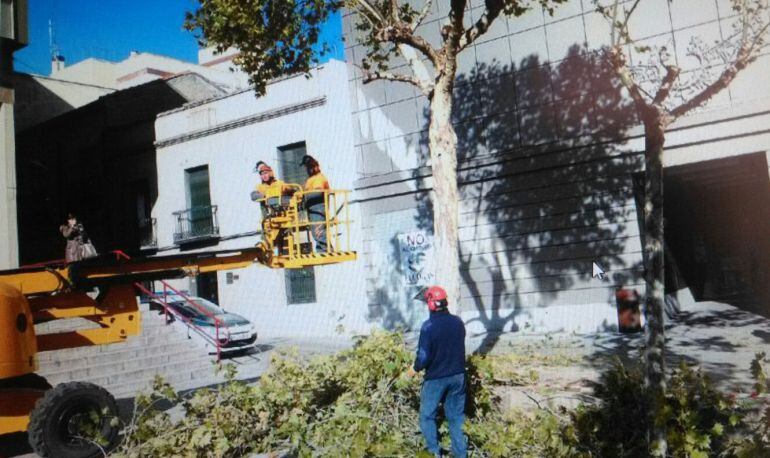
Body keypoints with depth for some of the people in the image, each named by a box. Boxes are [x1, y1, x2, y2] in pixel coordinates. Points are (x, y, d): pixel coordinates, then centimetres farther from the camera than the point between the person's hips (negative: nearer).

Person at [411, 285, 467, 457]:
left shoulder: (428, 326, -19)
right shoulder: (458, 322, -3)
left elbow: (424, 357, -18)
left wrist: (415, 368, -1)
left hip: (436, 378, -5)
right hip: (458, 375, 5)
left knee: (427, 416, 11)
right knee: (456, 416, 15)